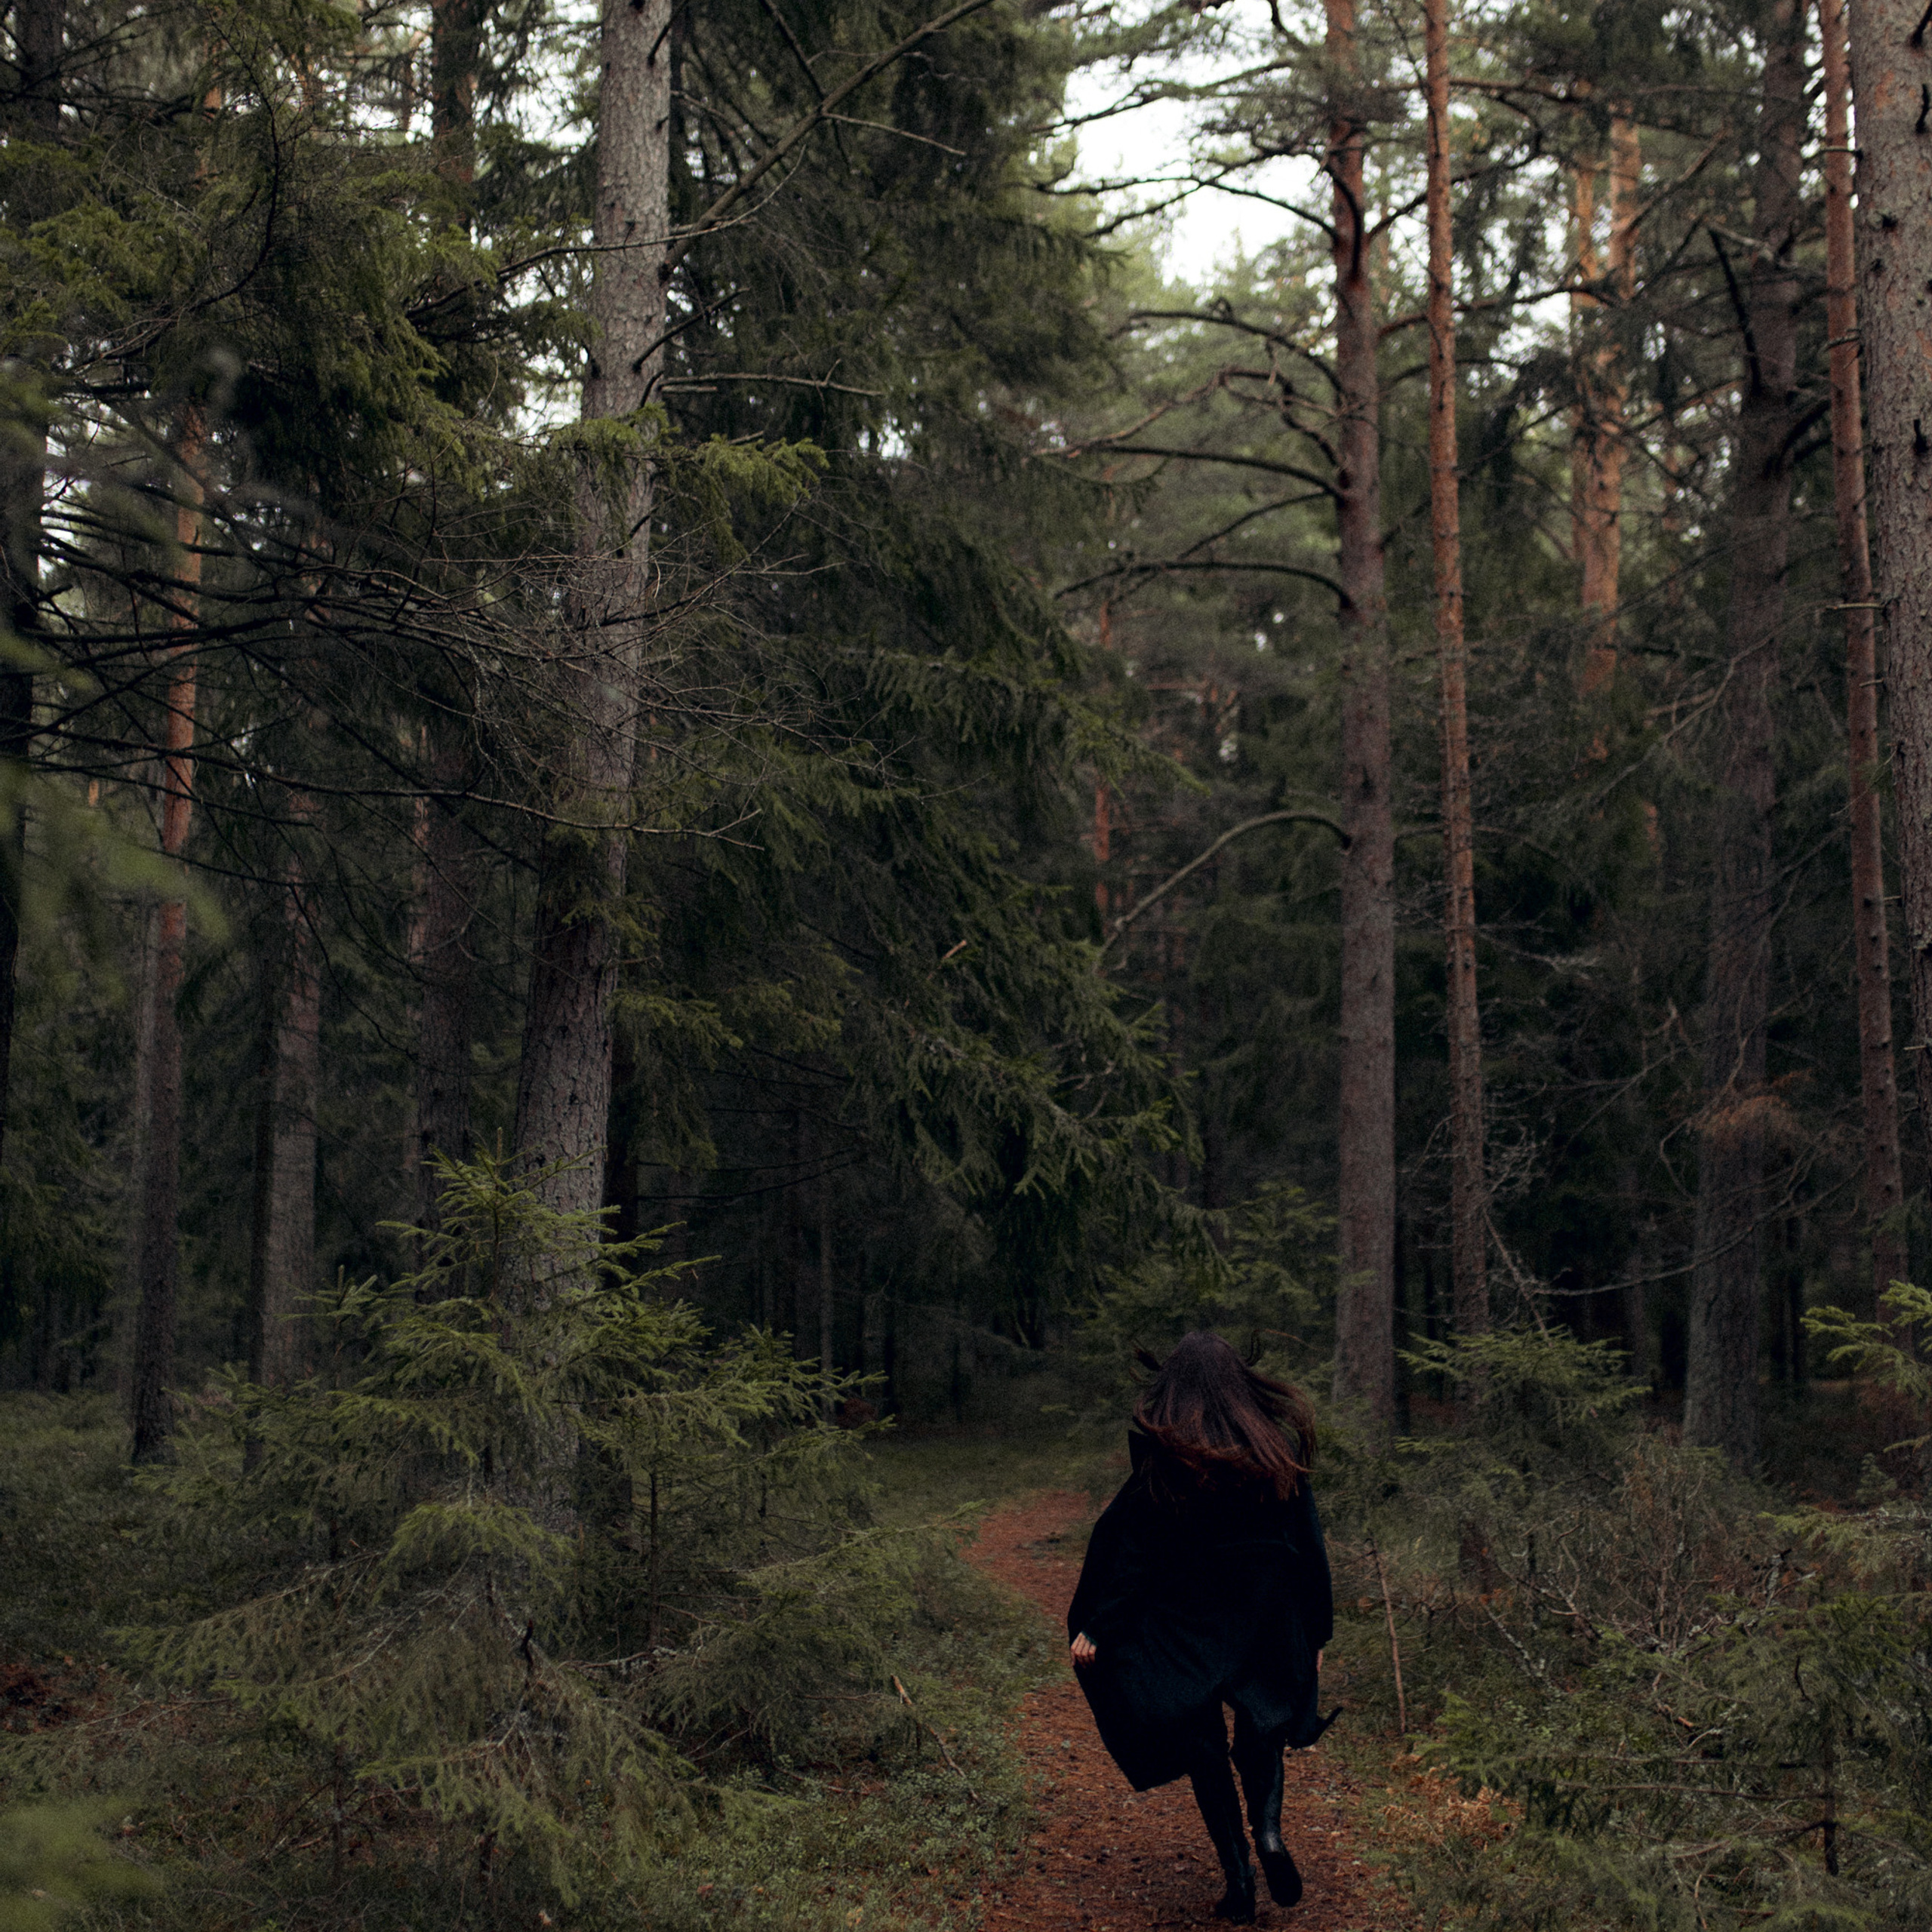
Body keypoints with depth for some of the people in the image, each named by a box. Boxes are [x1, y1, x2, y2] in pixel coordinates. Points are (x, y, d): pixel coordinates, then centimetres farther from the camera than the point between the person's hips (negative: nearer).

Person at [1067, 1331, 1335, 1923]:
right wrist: (1316, 1635, 9)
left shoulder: (1163, 1462, -12)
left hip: (1186, 1627, -2)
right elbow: (1308, 1545, 0)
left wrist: (1092, 1625, -3)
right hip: (1270, 1625, 2)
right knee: (1263, 1734, 21)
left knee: (1203, 1749, 11)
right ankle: (1268, 1830, -4)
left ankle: (1237, 1876, 8)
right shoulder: (1279, 1451, -4)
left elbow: (1125, 1545, -10)